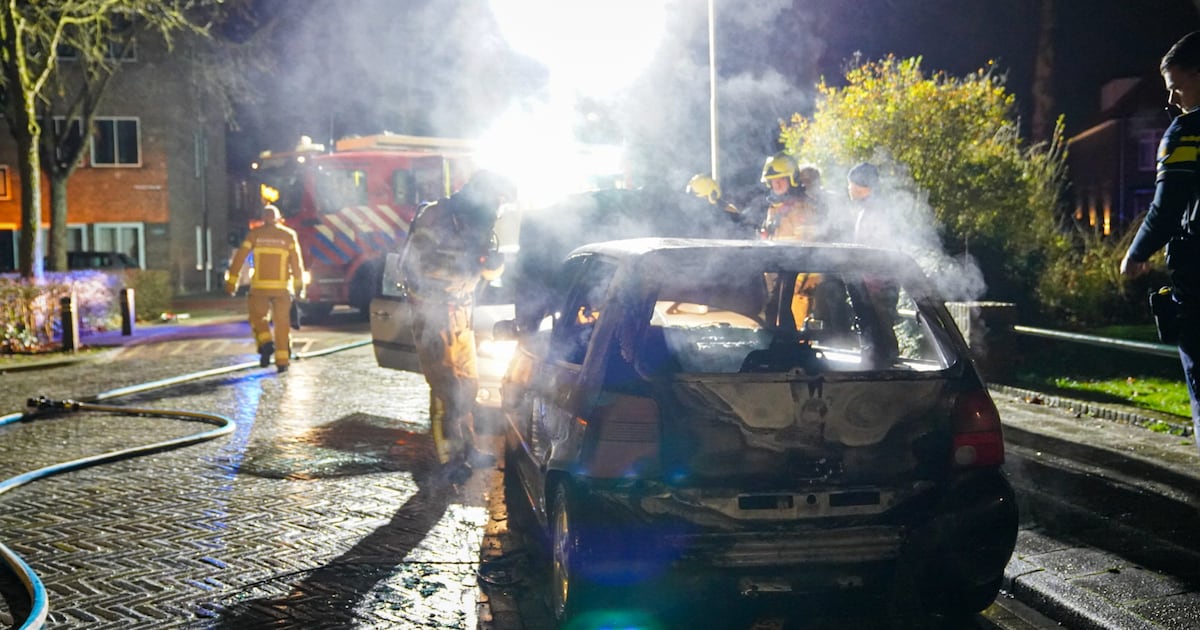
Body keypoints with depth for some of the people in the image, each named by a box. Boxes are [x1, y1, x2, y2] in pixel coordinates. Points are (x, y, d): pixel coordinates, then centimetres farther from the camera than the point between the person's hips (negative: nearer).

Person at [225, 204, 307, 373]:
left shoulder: (255, 234, 3)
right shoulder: (288, 235, 4)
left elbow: (240, 257, -1)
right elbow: (297, 262, 1)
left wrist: (231, 281, 0)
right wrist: (299, 285, 6)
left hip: (260, 286, -1)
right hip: (282, 286, 1)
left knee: (258, 318, 14)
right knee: (282, 324, 7)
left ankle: (266, 343, -12)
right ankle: (282, 361, 5)